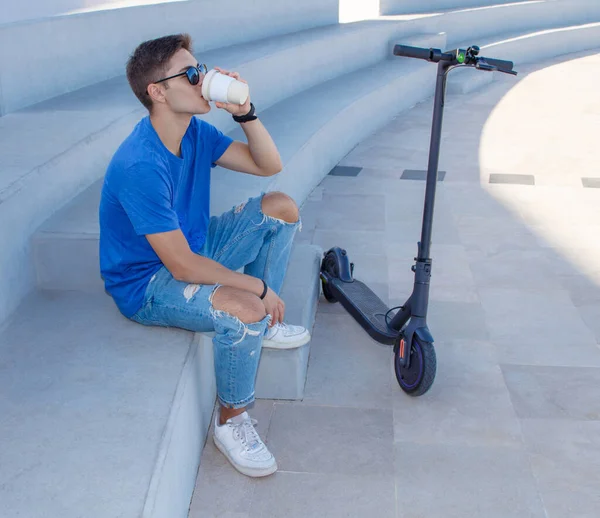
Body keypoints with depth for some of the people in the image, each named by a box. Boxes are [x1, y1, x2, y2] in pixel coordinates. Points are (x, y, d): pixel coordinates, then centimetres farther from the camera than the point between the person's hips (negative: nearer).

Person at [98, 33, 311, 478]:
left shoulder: (195, 132, -5)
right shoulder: (140, 166, -31)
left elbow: (269, 165, 0)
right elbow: (182, 266, -30)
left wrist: (244, 110, -16)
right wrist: (259, 285, -22)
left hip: (192, 246, 9)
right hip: (146, 284, -9)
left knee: (281, 207, 4)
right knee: (244, 309, -34)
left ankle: (264, 324, 13)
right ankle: (231, 421, -7)